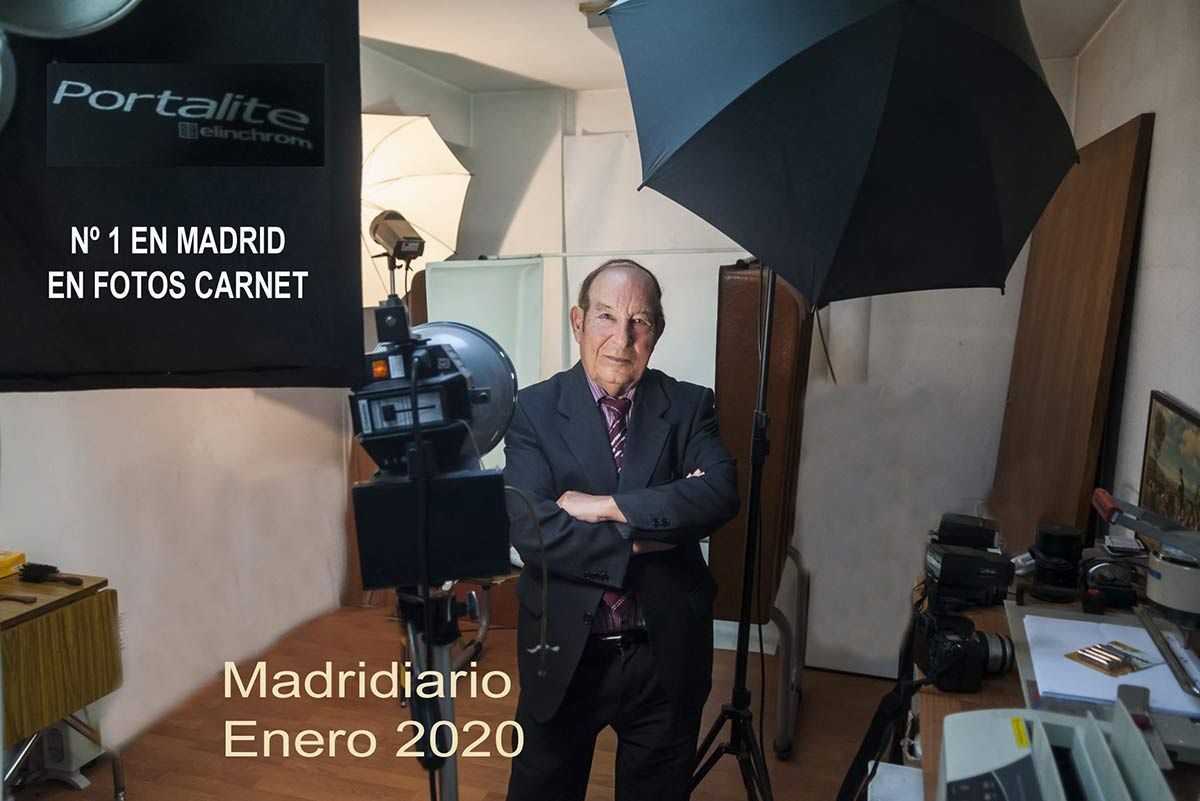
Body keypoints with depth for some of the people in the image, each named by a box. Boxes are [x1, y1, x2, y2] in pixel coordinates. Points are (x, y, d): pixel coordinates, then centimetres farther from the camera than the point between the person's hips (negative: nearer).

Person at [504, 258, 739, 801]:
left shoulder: (690, 406, -2)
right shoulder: (534, 410, -7)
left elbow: (721, 493, -19)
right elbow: (529, 529, -18)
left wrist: (609, 506, -23)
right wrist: (645, 536, -20)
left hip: (666, 653, 1)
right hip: (564, 653, -1)